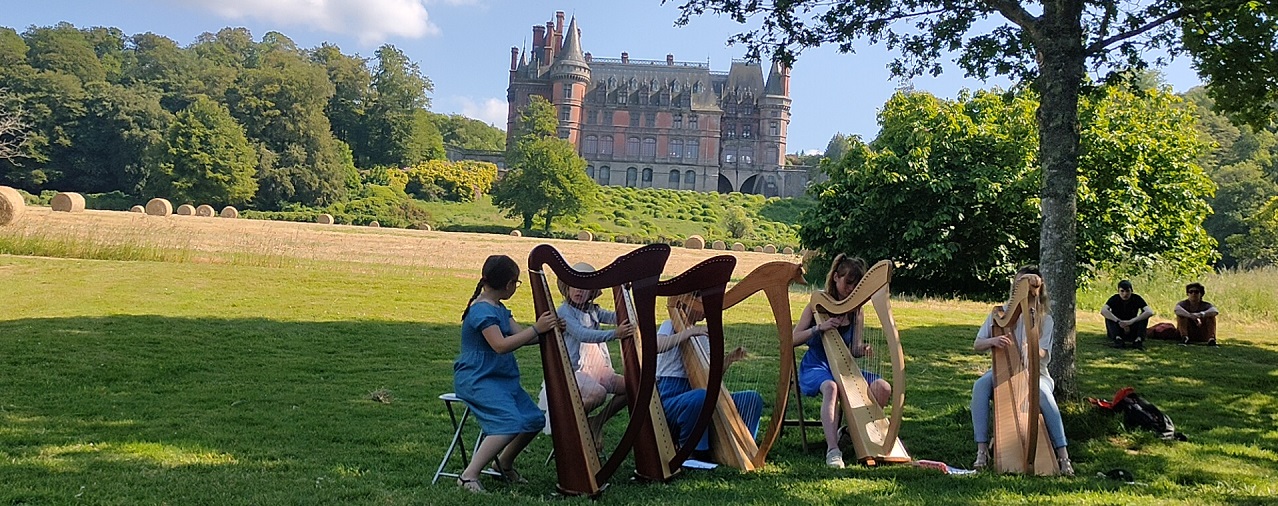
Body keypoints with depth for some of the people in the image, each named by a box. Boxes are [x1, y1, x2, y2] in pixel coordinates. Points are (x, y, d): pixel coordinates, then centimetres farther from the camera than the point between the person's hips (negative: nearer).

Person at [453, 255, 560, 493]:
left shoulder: (499, 309, 13)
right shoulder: (482, 310, -17)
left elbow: (521, 336, 6)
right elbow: (500, 345, -26)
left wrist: (548, 328, -10)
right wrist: (536, 329, -26)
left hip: (502, 378, 10)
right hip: (476, 379, -10)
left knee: (534, 419, 2)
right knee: (511, 422, -26)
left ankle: (505, 463, 24)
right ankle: (469, 476, -20)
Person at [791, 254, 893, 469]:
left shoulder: (856, 312, 7)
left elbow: (853, 350, 3)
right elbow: (793, 340, -7)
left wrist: (862, 350, -21)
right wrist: (819, 328, -22)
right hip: (816, 366, -4)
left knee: (882, 388, -19)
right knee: (831, 387, -39)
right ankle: (832, 449, -44)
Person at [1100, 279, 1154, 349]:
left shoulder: (1137, 298, -11)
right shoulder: (1114, 299, -13)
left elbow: (1150, 312, -27)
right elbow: (1103, 311, -32)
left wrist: (1132, 321, -38)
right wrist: (1119, 321, -41)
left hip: (1132, 332, 1)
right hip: (1117, 331, -1)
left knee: (1144, 315, -20)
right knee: (1108, 315, -25)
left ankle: (1139, 339, -35)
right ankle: (1118, 338, -40)